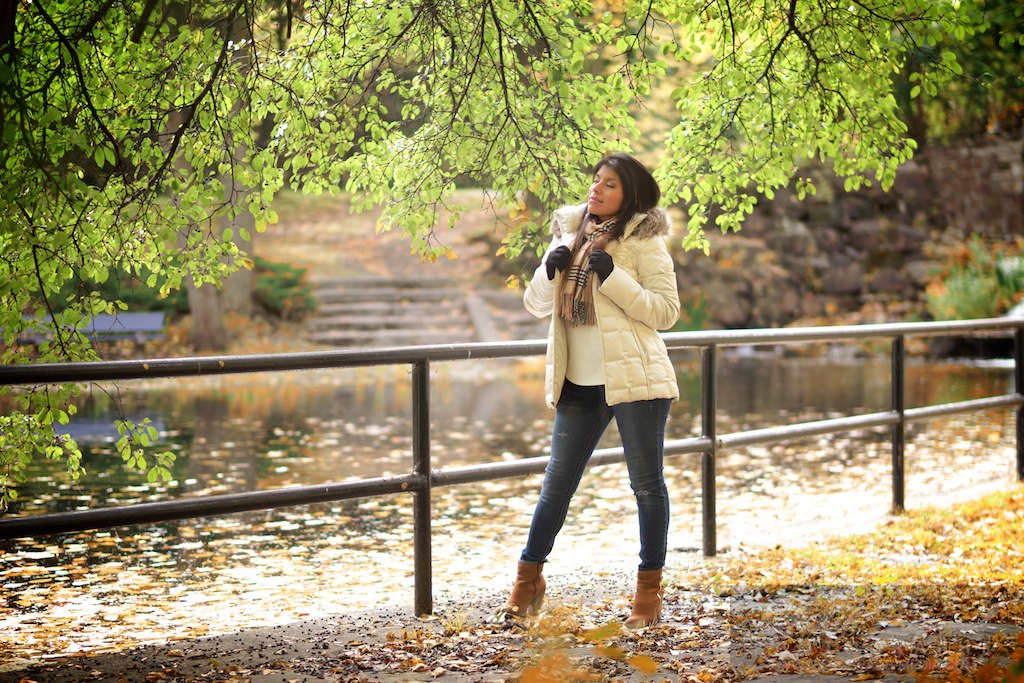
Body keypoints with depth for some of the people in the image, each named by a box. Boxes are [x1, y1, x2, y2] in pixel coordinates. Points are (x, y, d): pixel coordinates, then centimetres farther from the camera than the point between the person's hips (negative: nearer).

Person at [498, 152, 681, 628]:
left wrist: (613, 278, -18)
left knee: (646, 484, 4)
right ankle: (528, 580, 18)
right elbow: (535, 305, 15)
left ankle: (649, 590, 14)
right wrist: (550, 269, -5)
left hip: (634, 377, -5)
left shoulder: (644, 242, -3)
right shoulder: (569, 236, 13)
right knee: (556, 483, 9)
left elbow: (666, 311, -11)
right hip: (578, 384, 5)